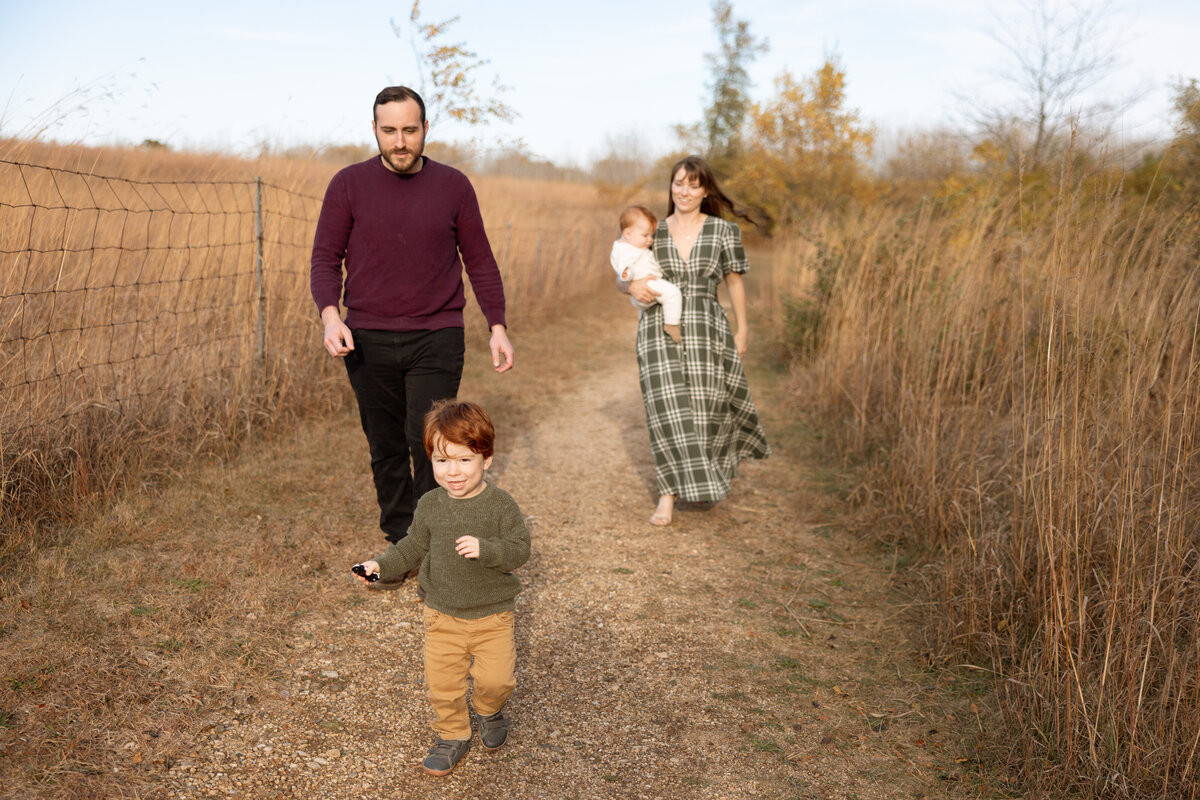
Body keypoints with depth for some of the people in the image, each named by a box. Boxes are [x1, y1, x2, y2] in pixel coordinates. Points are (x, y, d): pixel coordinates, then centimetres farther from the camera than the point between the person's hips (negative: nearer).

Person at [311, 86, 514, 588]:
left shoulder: (453, 186, 3)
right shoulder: (349, 185, 2)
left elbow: (479, 261, 9)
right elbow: (325, 259, 1)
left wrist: (498, 327, 2)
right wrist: (330, 315, -16)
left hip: (437, 339, -1)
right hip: (369, 340, 1)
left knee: (429, 443, -7)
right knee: (386, 450, 8)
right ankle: (398, 545, 22)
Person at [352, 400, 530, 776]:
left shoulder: (500, 505, -14)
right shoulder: (429, 506, -4)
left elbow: (519, 548, -16)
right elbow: (414, 547, 9)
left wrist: (485, 548, -32)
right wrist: (381, 565, -1)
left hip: (492, 614, -2)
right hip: (443, 614, 3)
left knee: (494, 679, -5)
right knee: (442, 682, 6)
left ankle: (489, 710, 31)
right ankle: (452, 735, 32)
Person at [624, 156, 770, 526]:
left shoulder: (723, 231, 3)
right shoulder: (654, 232, 6)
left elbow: (734, 281, 9)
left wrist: (742, 329, 8)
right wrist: (633, 285, -12)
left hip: (707, 329, 0)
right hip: (660, 330, 0)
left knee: (706, 408, 4)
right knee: (667, 409, -7)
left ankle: (708, 474, 34)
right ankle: (668, 494, 2)